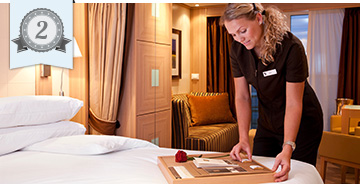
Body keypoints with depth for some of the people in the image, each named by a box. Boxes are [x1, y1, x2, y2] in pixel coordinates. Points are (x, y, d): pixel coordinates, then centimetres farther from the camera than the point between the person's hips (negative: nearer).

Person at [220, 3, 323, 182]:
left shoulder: (291, 47, -28)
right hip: (267, 123, 5)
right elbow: (242, 97, -10)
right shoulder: (237, 50, -12)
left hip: (301, 122, -5)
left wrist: (287, 148, -37)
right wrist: (243, 138, -21)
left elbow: (293, 103, -28)